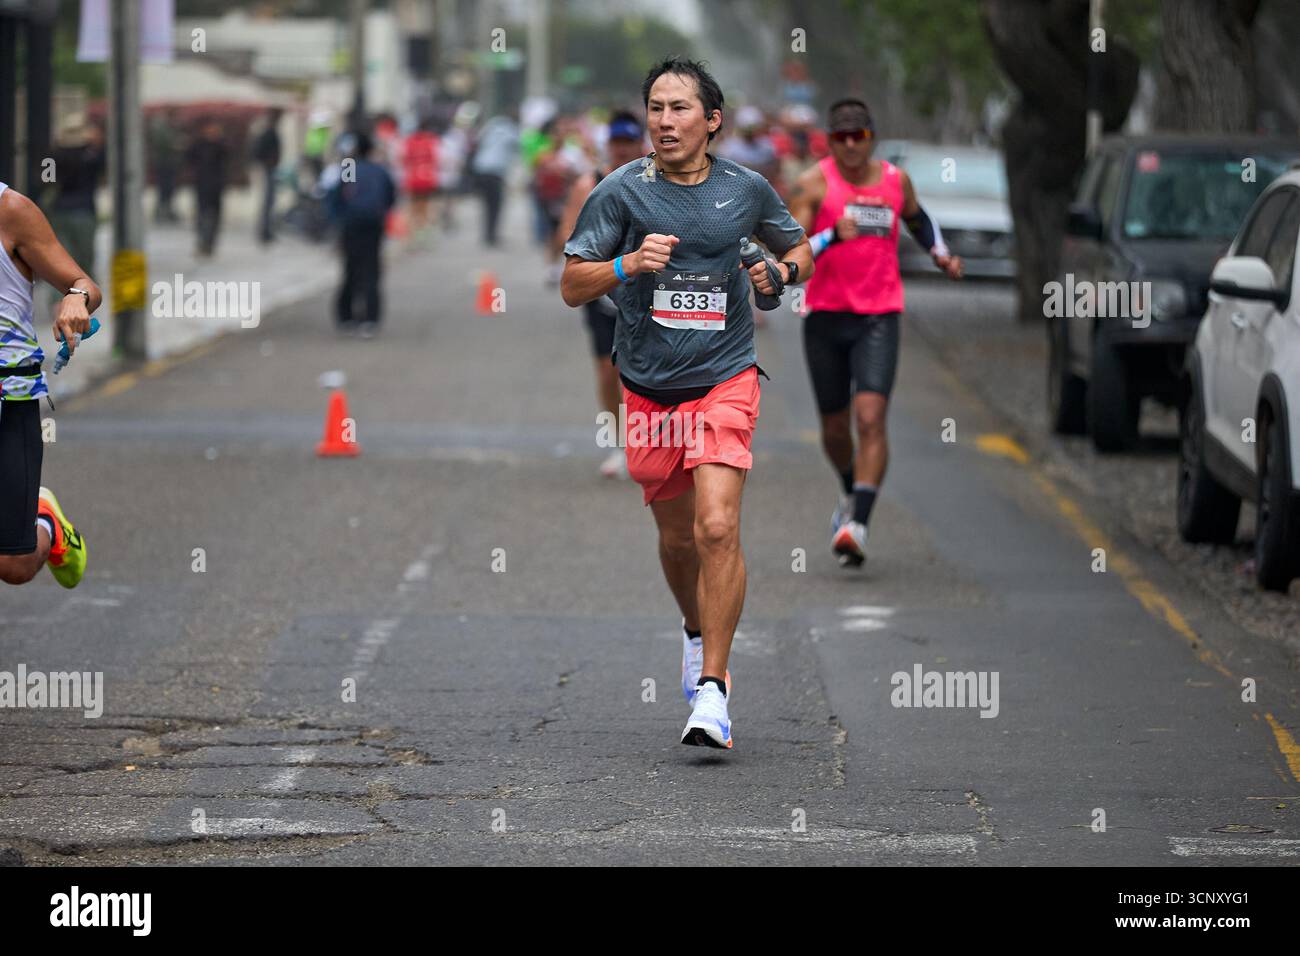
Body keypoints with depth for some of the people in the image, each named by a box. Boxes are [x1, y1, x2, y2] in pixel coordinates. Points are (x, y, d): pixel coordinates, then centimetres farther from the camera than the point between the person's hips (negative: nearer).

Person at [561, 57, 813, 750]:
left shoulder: (746, 190, 0)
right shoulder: (621, 191, -4)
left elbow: (799, 249, 19)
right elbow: (572, 285, -3)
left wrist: (782, 270, -5)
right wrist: (628, 264, -21)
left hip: (725, 380, -1)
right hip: (648, 389, 1)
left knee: (717, 527, -18)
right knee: (676, 534, 14)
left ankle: (713, 689, -13)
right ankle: (695, 629, 46)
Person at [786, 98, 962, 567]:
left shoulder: (895, 180, 6)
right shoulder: (814, 184, -5)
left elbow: (918, 219, 30)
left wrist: (941, 254, 13)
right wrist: (832, 236, -30)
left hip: (878, 320, 0)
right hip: (826, 317, 0)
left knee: (870, 419, -17)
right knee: (835, 428, 12)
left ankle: (858, 524, -23)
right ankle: (852, 496, 42)